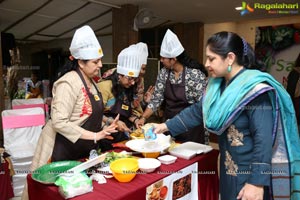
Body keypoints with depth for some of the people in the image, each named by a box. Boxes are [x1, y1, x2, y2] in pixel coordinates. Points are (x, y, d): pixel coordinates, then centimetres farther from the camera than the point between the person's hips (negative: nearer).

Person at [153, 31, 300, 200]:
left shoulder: (255, 89, -23)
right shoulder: (218, 85, 2)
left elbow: (263, 139, -25)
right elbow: (197, 111, 8)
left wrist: (257, 182, -24)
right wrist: (166, 126, 4)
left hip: (252, 173, -8)